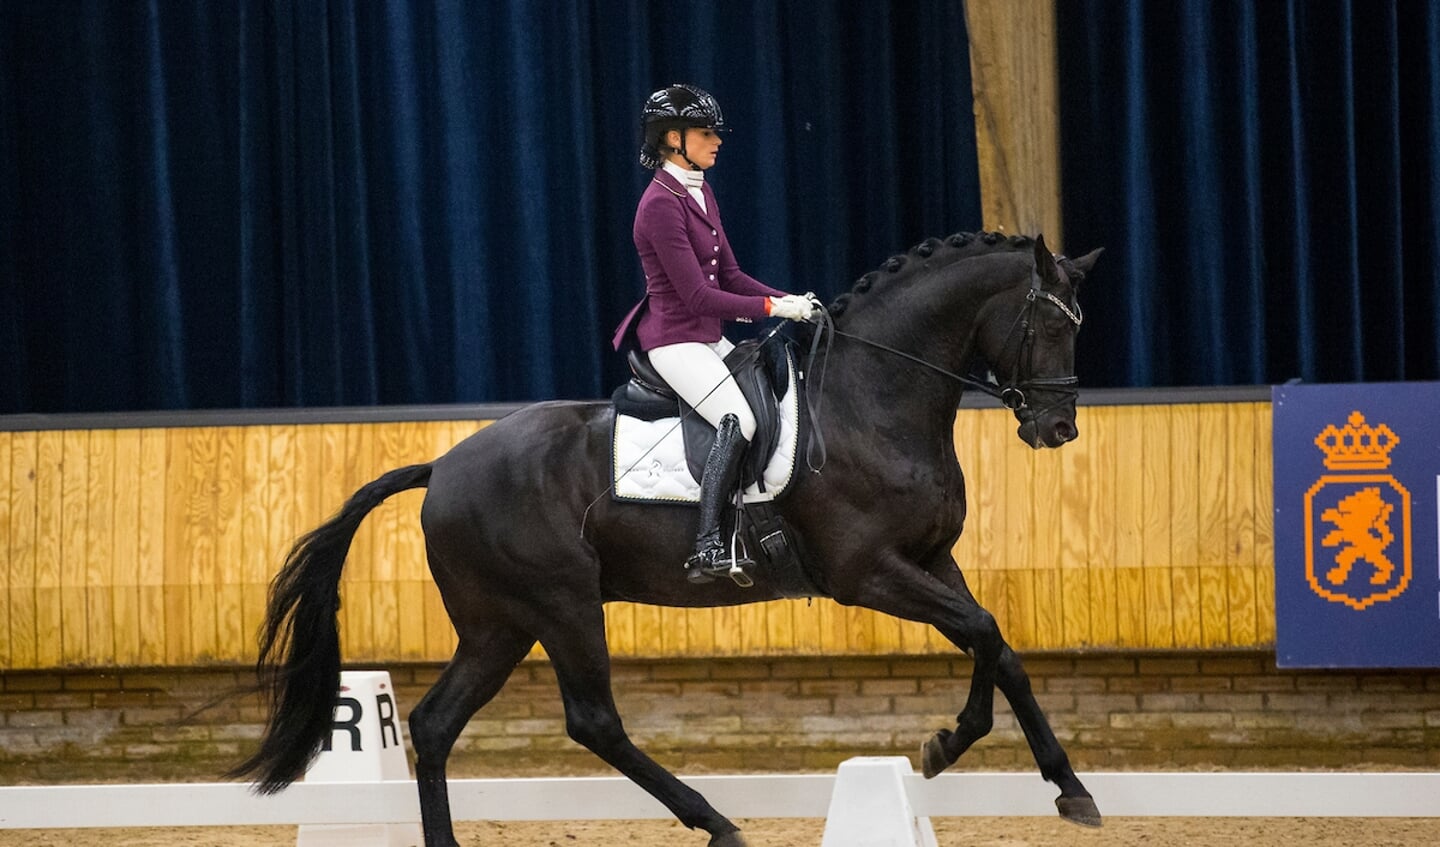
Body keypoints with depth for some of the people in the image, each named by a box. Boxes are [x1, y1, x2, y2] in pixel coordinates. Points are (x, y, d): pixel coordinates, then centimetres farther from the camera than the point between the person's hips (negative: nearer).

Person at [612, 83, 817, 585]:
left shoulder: (699, 194, 13)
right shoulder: (661, 204, -17)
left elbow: (730, 276, 15)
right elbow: (698, 295, -21)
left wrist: (789, 300, 0)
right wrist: (775, 307, -19)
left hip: (709, 338, 10)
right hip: (676, 341, -10)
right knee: (738, 421, -26)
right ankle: (706, 550, -31)